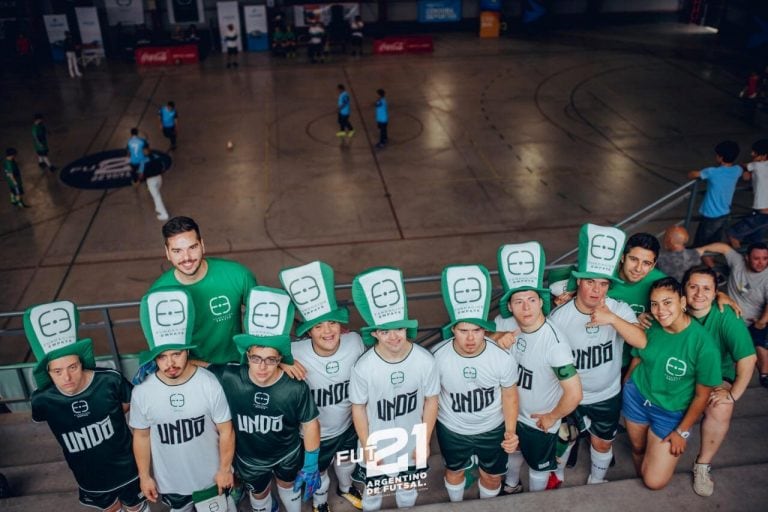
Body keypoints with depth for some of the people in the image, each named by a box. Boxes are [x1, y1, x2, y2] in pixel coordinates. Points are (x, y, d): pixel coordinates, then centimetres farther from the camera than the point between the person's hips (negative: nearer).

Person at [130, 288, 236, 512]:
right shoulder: (142, 392, -22)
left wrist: (225, 468, -7)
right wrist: (144, 476, 2)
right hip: (169, 480, 2)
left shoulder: (209, 384, -26)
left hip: (210, 476, -1)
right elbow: (141, 436, -6)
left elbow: (226, 431, -14)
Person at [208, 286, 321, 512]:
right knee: (259, 493, 31)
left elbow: (310, 424, -17)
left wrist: (311, 464, -8)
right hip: (249, 458, 1)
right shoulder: (228, 378, -33)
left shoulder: (296, 387, -33)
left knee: (288, 485, 32)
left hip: (288, 453, -1)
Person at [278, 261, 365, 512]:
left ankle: (345, 487, 70)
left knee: (346, 461, 35)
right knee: (318, 472, 29)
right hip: (315, 433, -3)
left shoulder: (355, 342, -26)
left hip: (347, 425, 3)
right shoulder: (296, 353, -36)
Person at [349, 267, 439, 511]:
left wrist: (425, 442, -3)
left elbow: (431, 400, -9)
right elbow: (358, 407, -12)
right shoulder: (364, 367, -27)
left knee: (408, 490, 29)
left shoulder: (425, 360, -24)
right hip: (377, 446, -1)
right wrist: (366, 447, -6)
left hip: (412, 444, 1)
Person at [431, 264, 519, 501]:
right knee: (454, 471, 27)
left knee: (492, 476, 24)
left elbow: (509, 394, -9)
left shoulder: (502, 357, -28)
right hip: (451, 428, 0)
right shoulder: (438, 356, -28)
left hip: (493, 427, 0)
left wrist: (511, 431, -18)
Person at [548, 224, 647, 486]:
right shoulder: (559, 317, -23)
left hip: (607, 395, 2)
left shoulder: (620, 309, -20)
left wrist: (612, 318, -48)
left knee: (603, 443, 23)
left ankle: (597, 480, 53)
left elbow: (641, 341, -35)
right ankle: (556, 474, 52)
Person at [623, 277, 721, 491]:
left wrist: (682, 432, -8)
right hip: (636, 397, 3)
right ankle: (639, 479, 55)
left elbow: (702, 395, -15)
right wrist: (624, 389, 14)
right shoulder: (650, 327, -13)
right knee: (638, 448, 23)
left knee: (655, 482, 0)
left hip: (672, 412, -3)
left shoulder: (703, 343, -25)